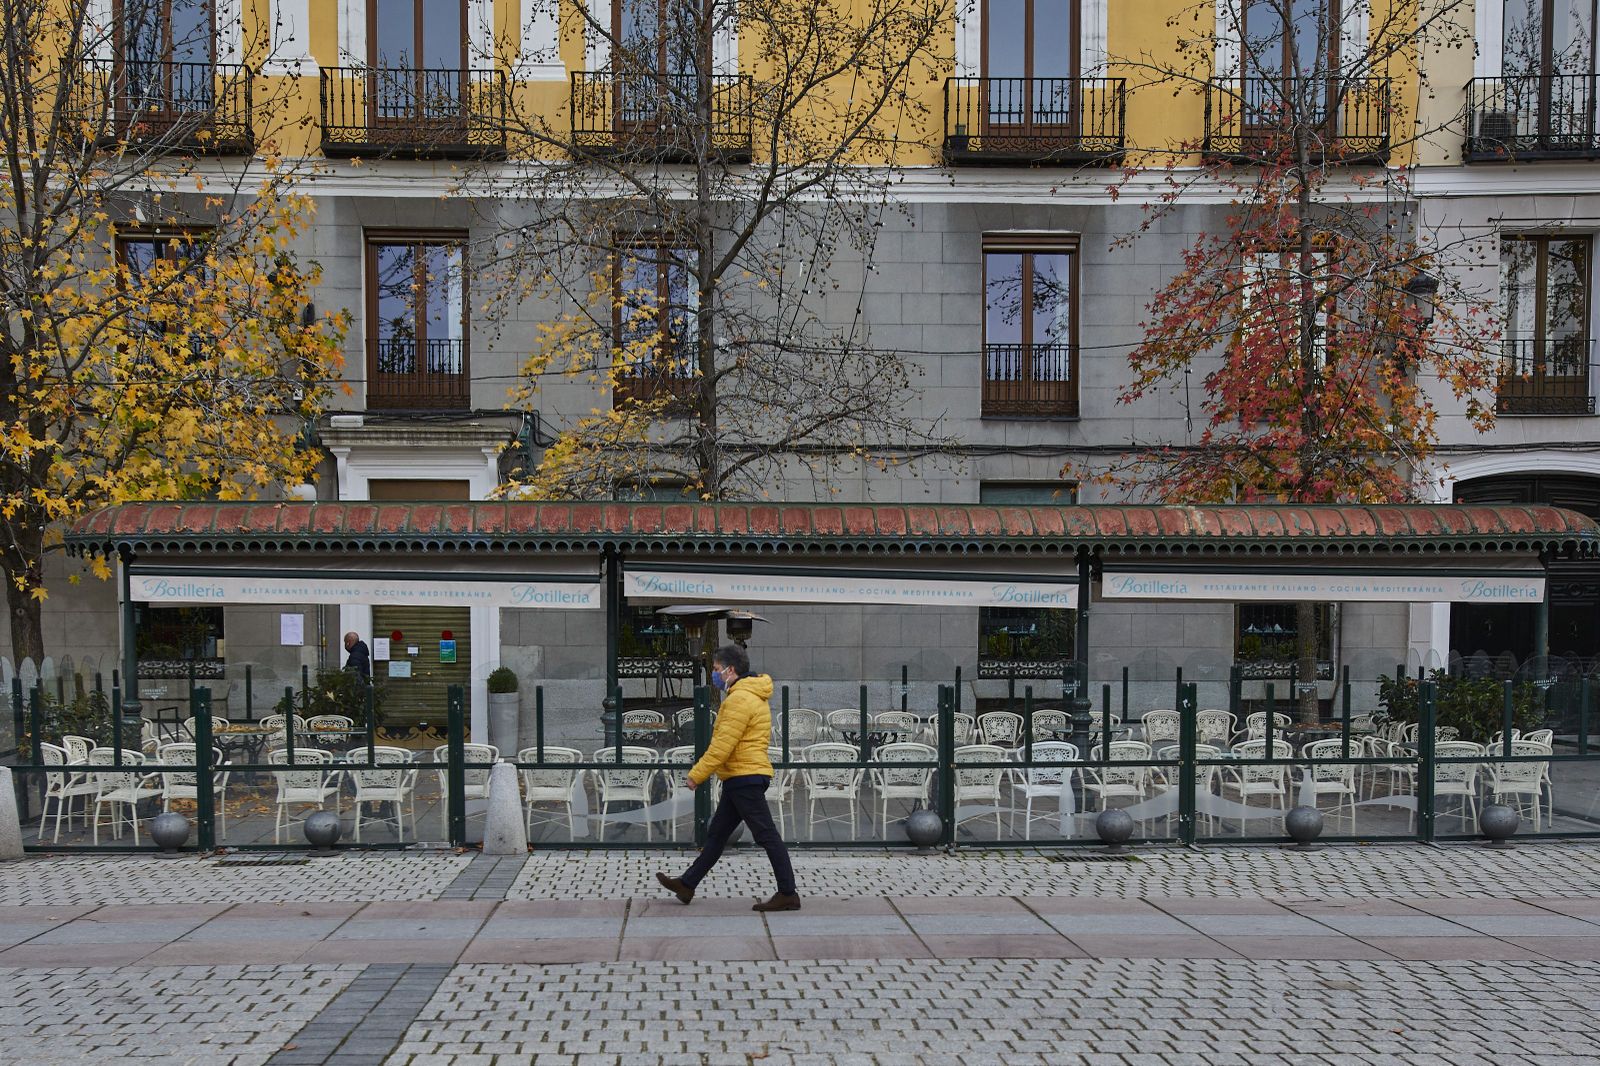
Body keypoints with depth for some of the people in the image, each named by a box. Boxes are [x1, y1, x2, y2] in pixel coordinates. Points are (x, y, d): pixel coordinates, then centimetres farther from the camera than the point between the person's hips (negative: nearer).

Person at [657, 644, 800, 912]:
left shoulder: (740, 699, -17)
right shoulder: (752, 696, 17)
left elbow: (723, 745, -20)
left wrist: (697, 774, -13)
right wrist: (702, 768, 20)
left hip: (745, 778, -11)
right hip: (740, 779, 11)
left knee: (766, 835, -5)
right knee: (716, 834, 15)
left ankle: (788, 894, 0)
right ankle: (686, 885, 23)